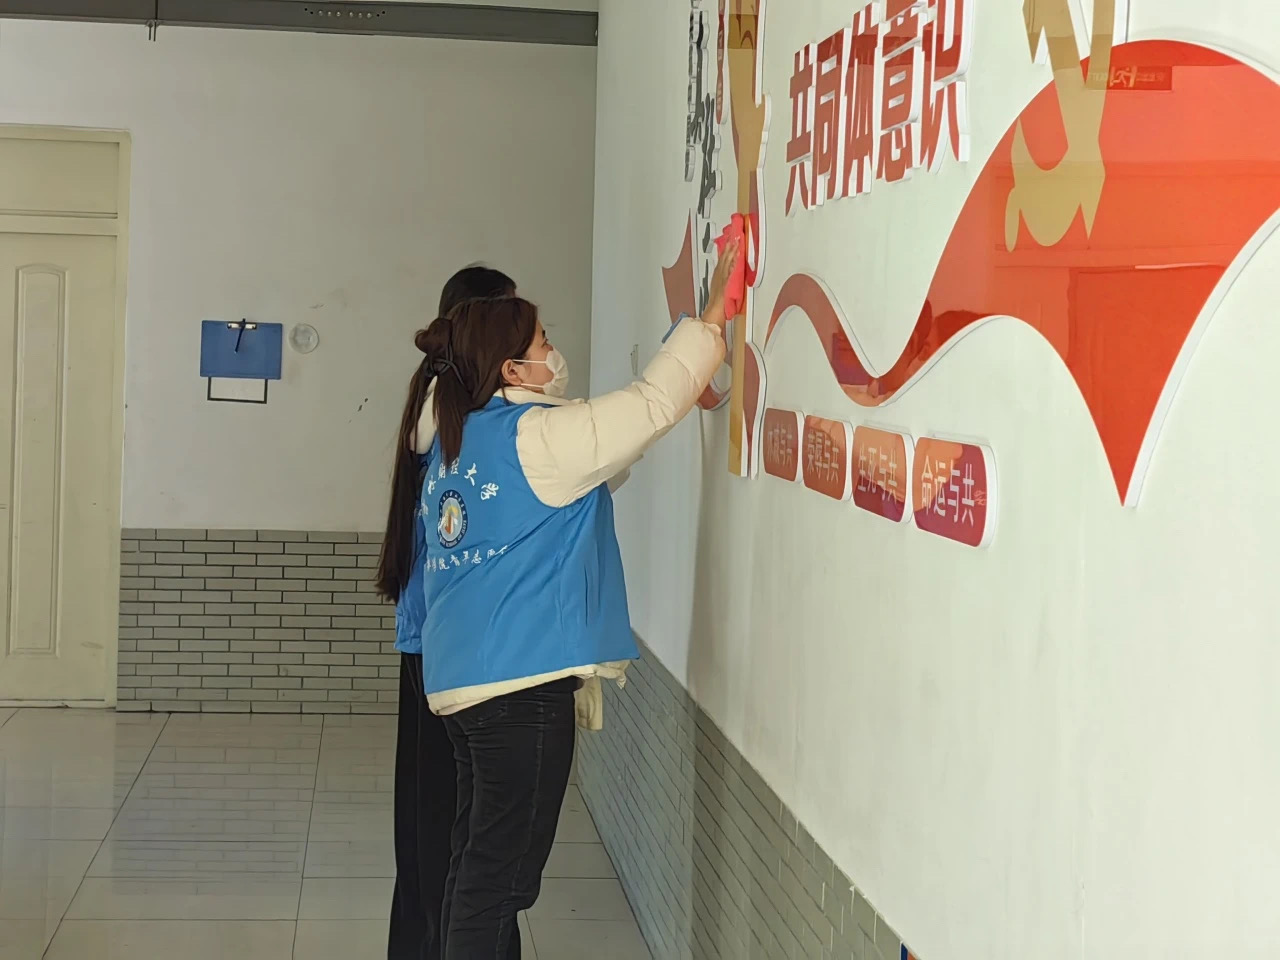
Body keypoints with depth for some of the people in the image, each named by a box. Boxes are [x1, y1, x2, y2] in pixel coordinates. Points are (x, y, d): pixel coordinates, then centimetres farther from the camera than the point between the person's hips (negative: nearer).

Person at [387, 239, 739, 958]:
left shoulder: (457, 436, 12)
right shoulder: (538, 437, -12)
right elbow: (654, 404, -14)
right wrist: (716, 313, -7)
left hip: (462, 678, 9)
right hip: (523, 682, -9)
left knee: (478, 864, 16)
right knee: (500, 875, -4)